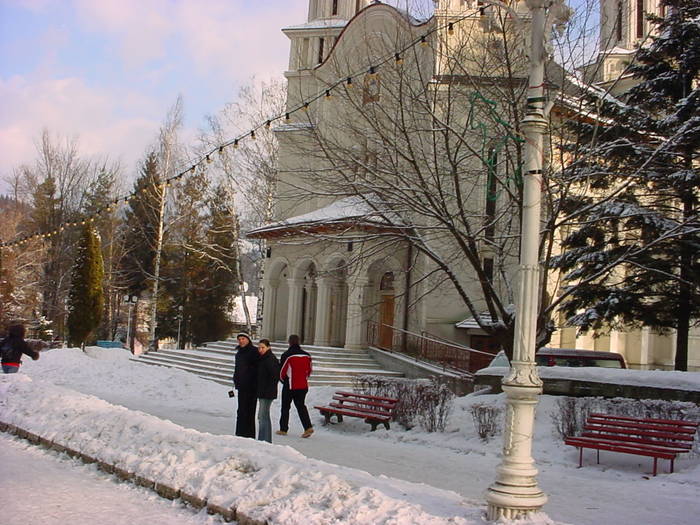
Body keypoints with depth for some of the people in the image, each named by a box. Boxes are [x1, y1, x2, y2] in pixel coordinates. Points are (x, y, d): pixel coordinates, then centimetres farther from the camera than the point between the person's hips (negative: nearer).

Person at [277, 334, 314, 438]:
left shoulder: (286, 356, -13)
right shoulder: (307, 355, 2)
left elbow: (281, 372, -7)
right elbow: (309, 371, 11)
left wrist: (283, 380, 13)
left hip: (290, 386, -4)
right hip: (303, 386, 4)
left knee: (285, 407, 9)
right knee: (301, 406, 13)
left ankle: (283, 429, 14)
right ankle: (308, 427, -1)